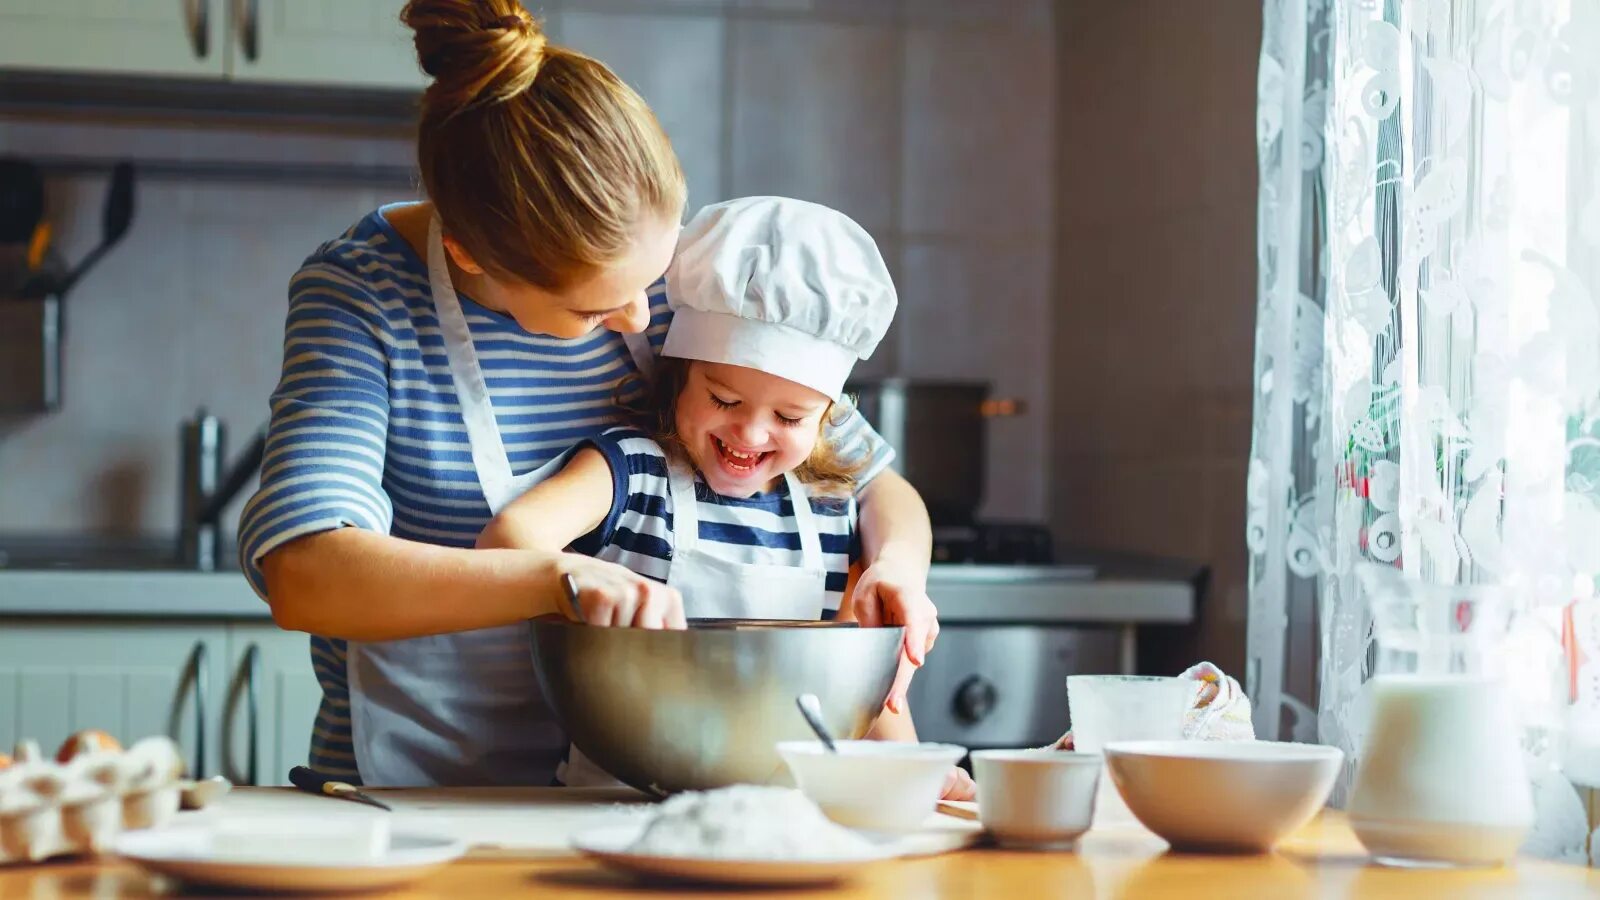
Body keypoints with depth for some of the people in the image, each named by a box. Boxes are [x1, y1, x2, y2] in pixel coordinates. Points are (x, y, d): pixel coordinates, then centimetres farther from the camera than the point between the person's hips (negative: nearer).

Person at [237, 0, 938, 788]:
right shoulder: (359, 295, -12)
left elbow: (874, 484, 9)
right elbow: (301, 574, -28)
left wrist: (894, 568, -14)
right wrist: (560, 578, -38)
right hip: (411, 789, -3)